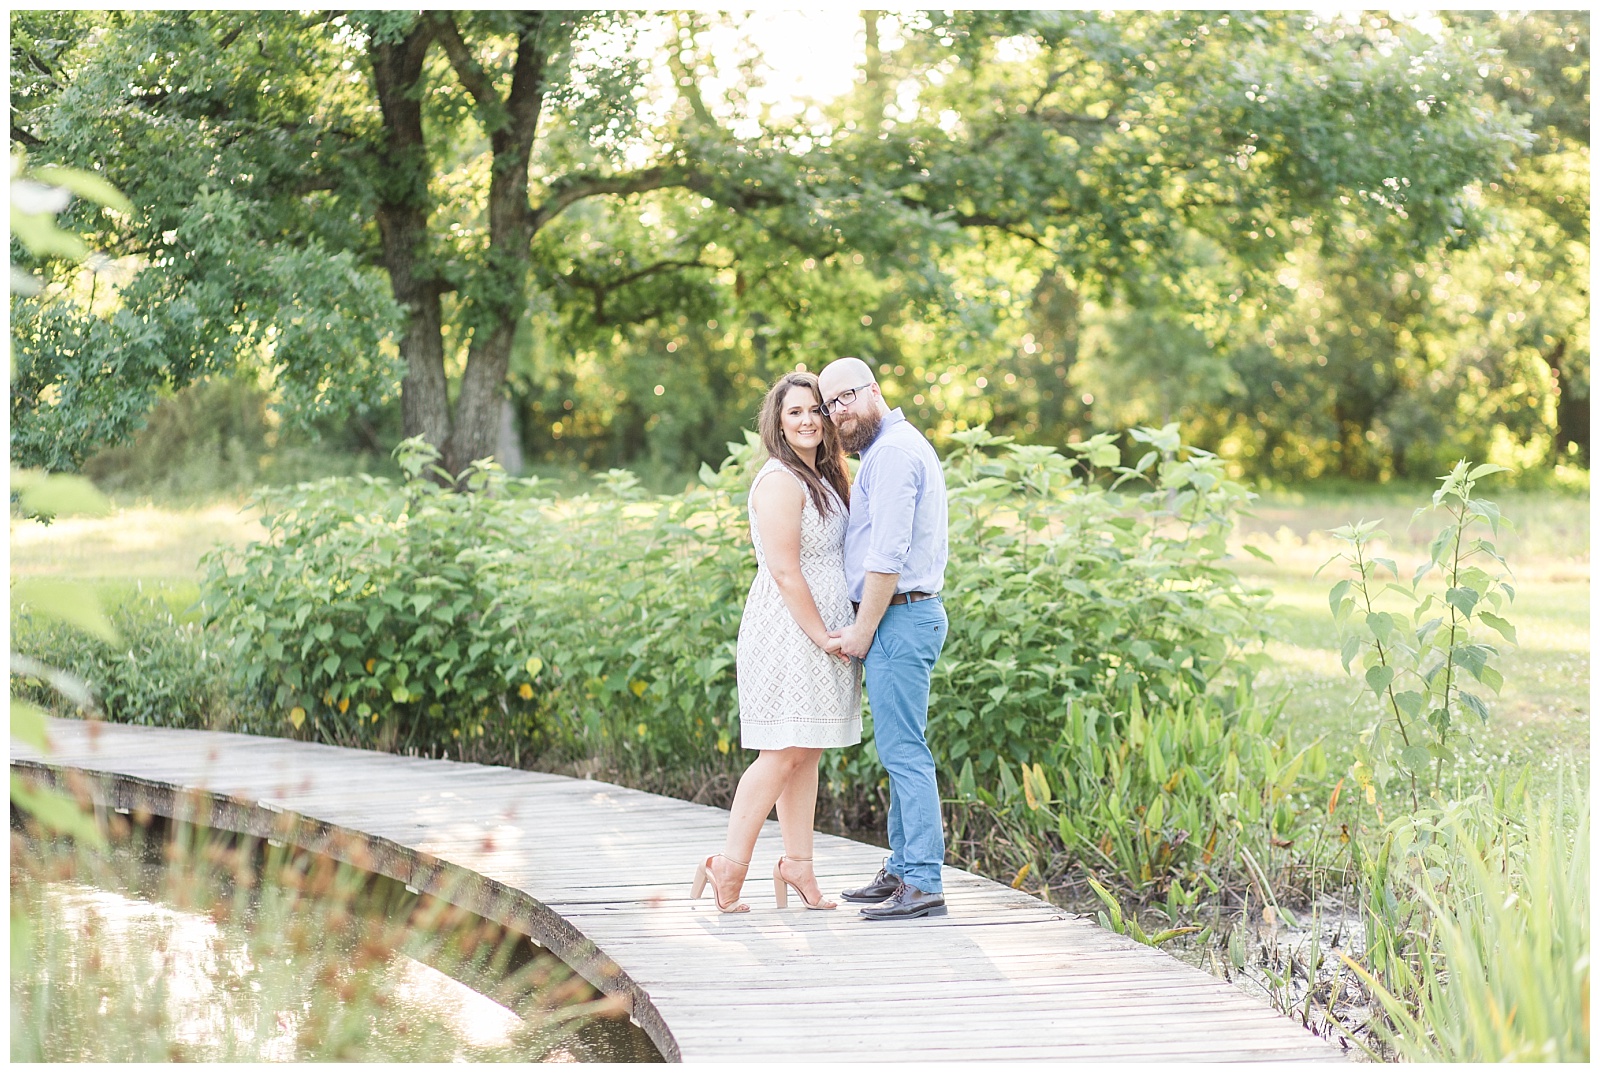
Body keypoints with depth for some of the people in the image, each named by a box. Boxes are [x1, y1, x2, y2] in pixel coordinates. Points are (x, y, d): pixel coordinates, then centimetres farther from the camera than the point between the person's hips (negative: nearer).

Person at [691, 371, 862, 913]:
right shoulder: (780, 481, -14)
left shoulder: (821, 478, 15)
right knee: (782, 752, -9)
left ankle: (797, 864, 13)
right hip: (789, 632, -9)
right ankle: (728, 867, -4)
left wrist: (838, 631, 9)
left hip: (822, 631, 9)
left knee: (806, 752, 9)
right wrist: (821, 635, -15)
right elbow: (785, 571, -18)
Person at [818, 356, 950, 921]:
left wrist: (863, 629, -13)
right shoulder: (908, 445, 20)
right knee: (901, 751, 14)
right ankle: (903, 869, 20)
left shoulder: (892, 452, -14)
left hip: (898, 618, -11)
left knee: (903, 751, -10)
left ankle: (923, 883, -10)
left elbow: (887, 555, -19)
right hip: (913, 614, 11)